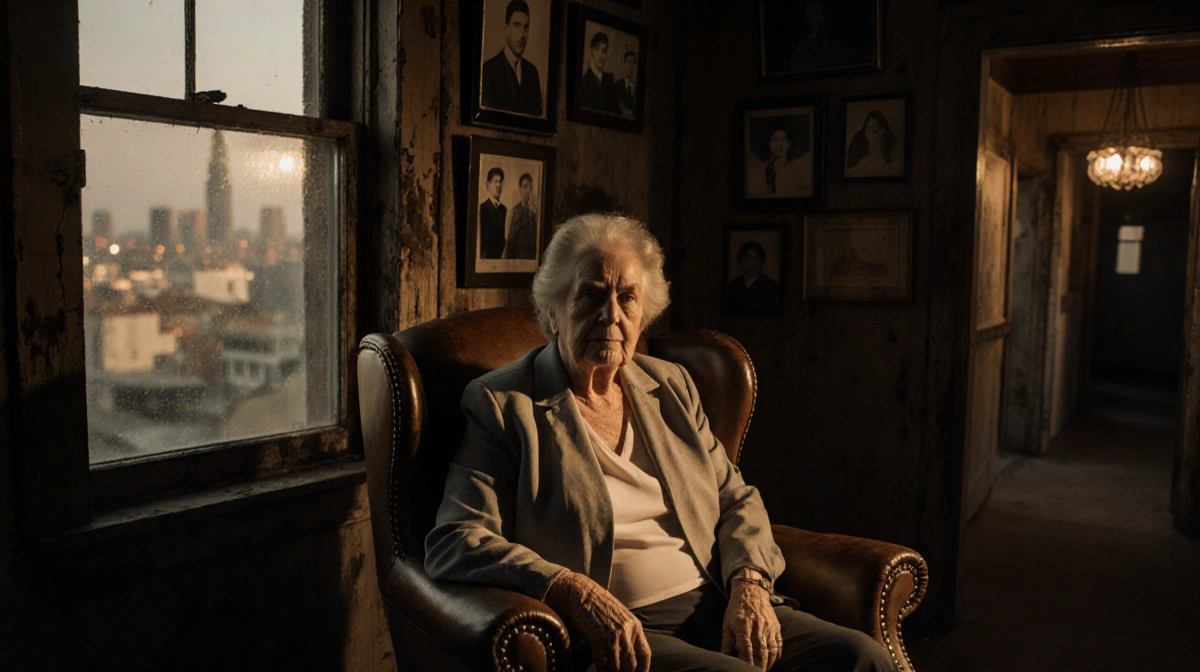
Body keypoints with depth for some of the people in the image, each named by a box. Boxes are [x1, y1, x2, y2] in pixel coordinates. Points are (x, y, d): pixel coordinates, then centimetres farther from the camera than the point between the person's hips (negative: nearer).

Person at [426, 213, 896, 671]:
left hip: (715, 608, 6)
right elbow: (453, 543, -9)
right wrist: (576, 592, -23)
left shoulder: (672, 387, 15)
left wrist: (749, 584, -3)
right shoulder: (501, 405, -1)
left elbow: (736, 500, 18)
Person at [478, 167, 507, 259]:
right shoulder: (482, 208, -9)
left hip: (501, 256, 5)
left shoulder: (504, 209, 12)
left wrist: (504, 254, 3)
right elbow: (481, 238, -9)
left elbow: (503, 235, 14)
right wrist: (483, 257, -12)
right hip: (487, 256, -5)